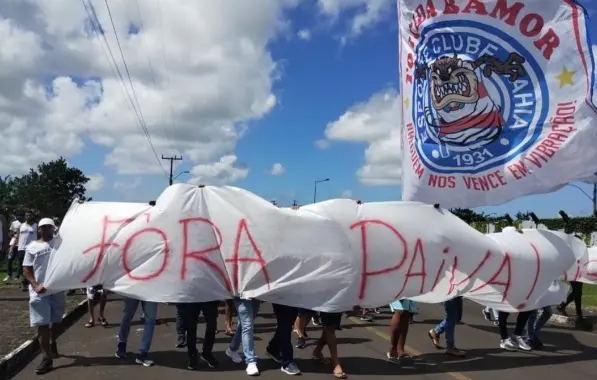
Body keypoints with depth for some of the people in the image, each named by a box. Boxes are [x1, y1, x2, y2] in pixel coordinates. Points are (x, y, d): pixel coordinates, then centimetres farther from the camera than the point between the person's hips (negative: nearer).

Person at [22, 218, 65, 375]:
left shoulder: (60, 243, 4)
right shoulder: (32, 247, 3)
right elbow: (26, 270, 2)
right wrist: (35, 285, -12)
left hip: (58, 289, 1)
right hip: (39, 292, -1)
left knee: (57, 321, 14)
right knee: (42, 324, -3)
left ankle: (53, 343, 42)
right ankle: (47, 359, 0)